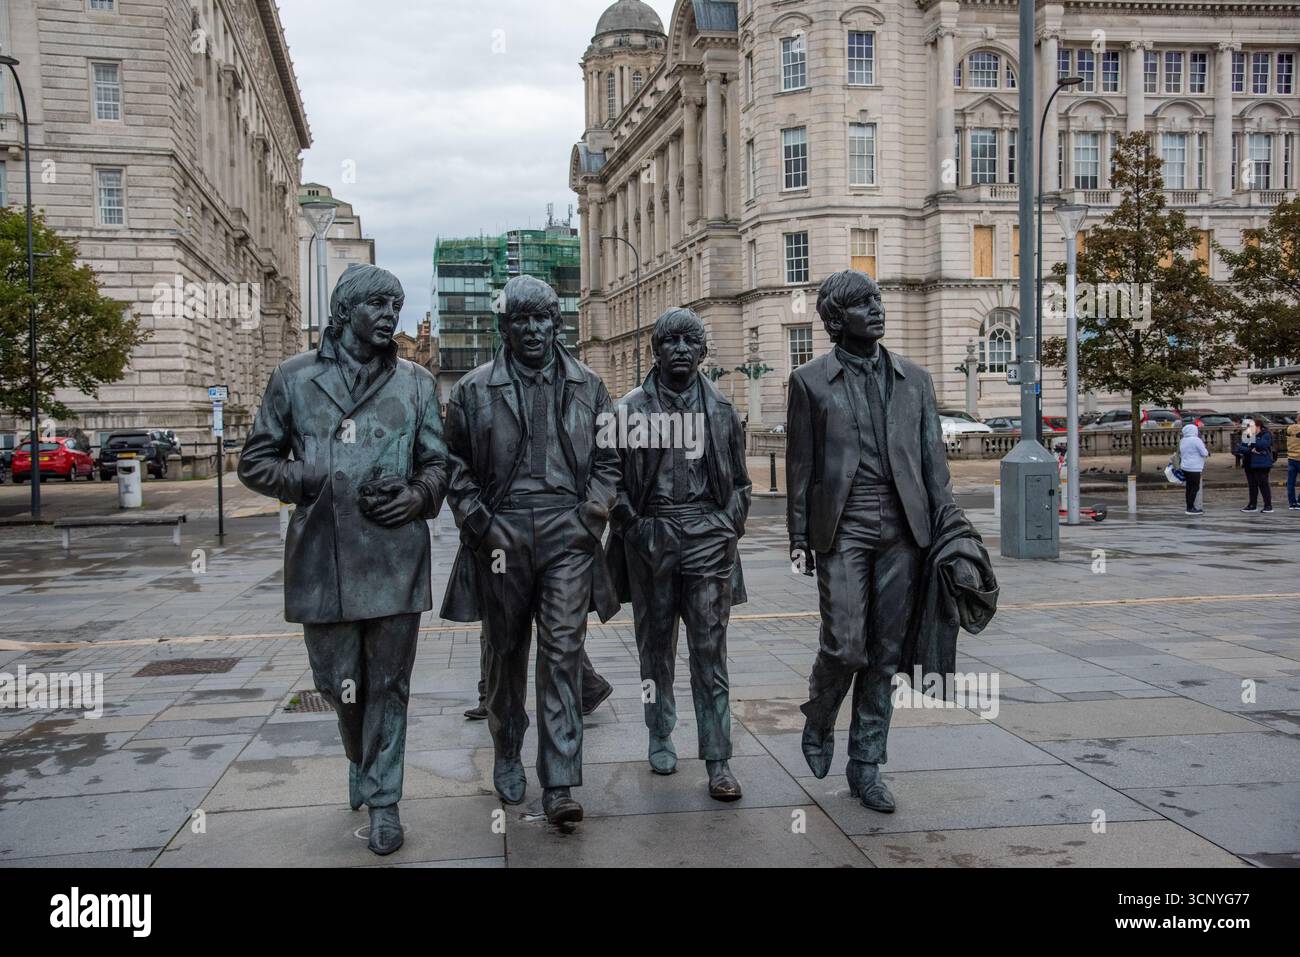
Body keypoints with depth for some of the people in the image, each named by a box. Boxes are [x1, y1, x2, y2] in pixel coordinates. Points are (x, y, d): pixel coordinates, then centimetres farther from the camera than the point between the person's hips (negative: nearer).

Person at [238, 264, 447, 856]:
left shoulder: (416, 382, 9)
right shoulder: (295, 378, 6)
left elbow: (436, 463, 13)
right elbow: (256, 461, 8)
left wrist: (415, 496, -9)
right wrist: (320, 483, -7)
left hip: (395, 558, 0)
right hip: (322, 559, 0)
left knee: (388, 685, 5)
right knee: (337, 684, 10)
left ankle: (382, 798, 19)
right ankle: (362, 760, 40)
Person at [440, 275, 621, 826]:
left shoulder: (586, 387, 9)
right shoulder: (474, 390, 4)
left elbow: (607, 460, 13)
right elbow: (455, 464, 7)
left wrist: (591, 513, 0)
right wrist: (477, 519, -5)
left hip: (567, 535, 0)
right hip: (501, 536, 0)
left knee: (563, 652, -6)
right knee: (505, 652, 12)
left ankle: (560, 786, -5)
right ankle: (507, 756, 32)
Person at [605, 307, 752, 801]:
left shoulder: (720, 407, 9)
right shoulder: (631, 408, 3)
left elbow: (739, 479, 13)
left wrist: (728, 529, 3)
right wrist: (632, 525, -4)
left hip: (708, 536, 0)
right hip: (650, 537, 0)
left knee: (710, 648, -3)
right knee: (655, 644, 11)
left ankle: (717, 760, 0)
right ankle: (660, 738, 27)